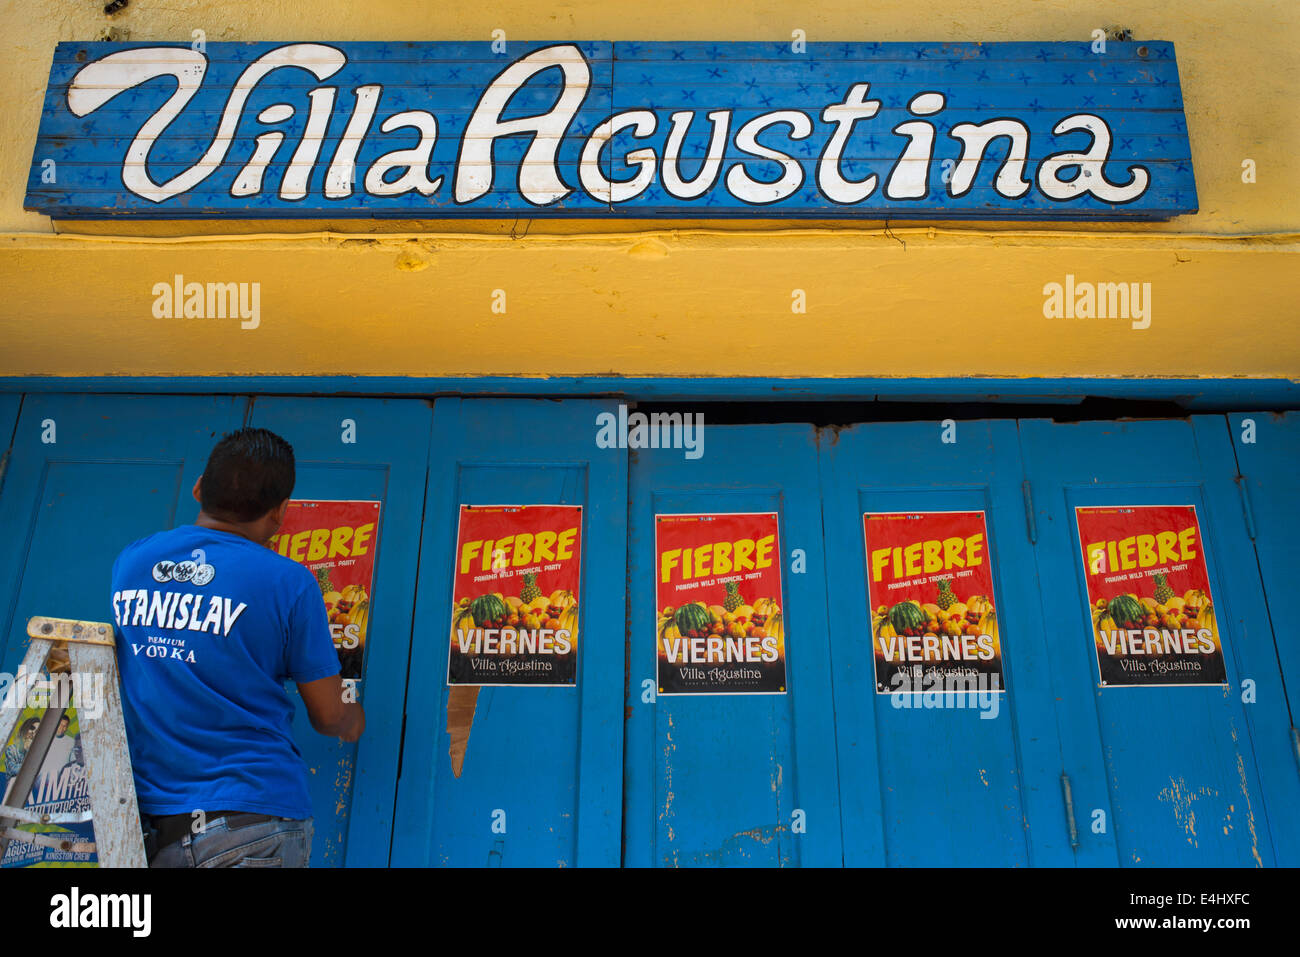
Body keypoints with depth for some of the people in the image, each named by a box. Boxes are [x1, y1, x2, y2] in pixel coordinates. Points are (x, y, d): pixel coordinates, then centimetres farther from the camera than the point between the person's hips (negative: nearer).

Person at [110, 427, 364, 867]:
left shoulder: (128, 560, 3)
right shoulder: (286, 580, -11)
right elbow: (328, 716, -3)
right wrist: (355, 720, 21)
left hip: (145, 821, 5)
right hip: (255, 822, -5)